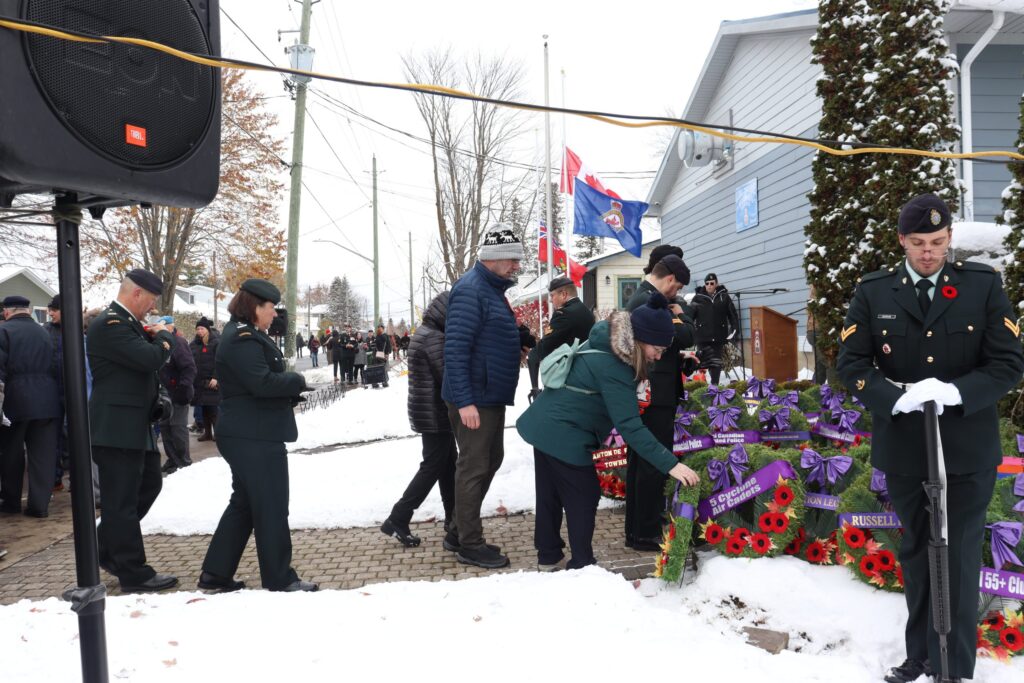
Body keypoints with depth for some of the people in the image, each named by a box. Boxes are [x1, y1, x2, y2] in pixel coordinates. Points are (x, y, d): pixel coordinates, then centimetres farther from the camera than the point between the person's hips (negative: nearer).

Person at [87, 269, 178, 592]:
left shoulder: (125, 322, 14)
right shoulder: (110, 323, -18)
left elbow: (143, 357, 18)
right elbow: (151, 359, -27)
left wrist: (153, 337, 0)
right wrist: (163, 335, -8)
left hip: (134, 426, 10)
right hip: (116, 428, -10)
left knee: (149, 484, 19)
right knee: (121, 501, -1)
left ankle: (106, 547, 32)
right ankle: (134, 574, 8)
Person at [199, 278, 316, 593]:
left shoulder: (245, 335, 17)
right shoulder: (243, 339, -17)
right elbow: (263, 382, -26)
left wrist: (289, 391, 3)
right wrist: (297, 381, -11)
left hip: (247, 435, 11)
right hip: (256, 437, -11)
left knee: (244, 504, 17)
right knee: (271, 507, -2)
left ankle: (215, 573, 24)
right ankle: (279, 578, 8)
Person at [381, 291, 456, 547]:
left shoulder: (425, 332, 13)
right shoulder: (435, 337, -19)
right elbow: (449, 376, -22)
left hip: (429, 410, 10)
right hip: (435, 413, -10)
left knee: (448, 463, 15)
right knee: (433, 467, -3)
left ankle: (453, 518, 23)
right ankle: (397, 520, -1)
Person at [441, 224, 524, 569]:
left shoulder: (493, 290, 15)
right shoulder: (471, 289, -16)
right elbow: (455, 348, -22)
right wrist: (464, 401, -26)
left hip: (492, 397, 10)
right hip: (473, 400, -10)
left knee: (490, 461, 16)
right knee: (474, 467, -2)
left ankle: (459, 531, 28)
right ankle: (470, 544, 10)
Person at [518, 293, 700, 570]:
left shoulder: (605, 343, 3)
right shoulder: (613, 368, -25)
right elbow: (630, 426, -28)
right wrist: (671, 464, -29)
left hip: (544, 425, 10)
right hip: (563, 435, -10)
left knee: (550, 494, 18)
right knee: (583, 496, 4)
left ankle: (548, 555, 30)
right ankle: (581, 565, 12)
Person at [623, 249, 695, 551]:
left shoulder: (638, 299, 17)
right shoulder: (650, 302, -17)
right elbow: (685, 336, -20)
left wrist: (680, 357, 15)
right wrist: (681, 316, -2)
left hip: (642, 395, 11)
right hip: (656, 395, -11)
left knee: (639, 462, 14)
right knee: (655, 464, -3)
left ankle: (635, 531, 23)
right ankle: (647, 534, 3)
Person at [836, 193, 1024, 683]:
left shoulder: (984, 284, -3)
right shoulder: (872, 291, -1)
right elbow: (851, 363, -4)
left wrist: (956, 392, -22)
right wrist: (895, 398, -21)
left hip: (967, 449, -1)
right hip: (903, 448, 2)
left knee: (958, 559, 3)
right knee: (916, 555, 16)